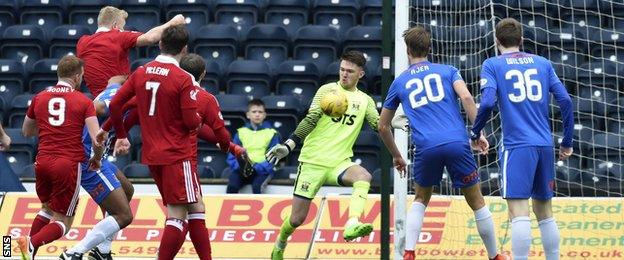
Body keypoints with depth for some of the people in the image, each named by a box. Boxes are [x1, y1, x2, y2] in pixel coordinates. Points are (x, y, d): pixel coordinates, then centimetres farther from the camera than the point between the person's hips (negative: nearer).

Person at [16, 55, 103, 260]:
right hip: (69, 164, -4)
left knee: (47, 208, 29)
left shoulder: (39, 98, 9)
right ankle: (32, 243, -21)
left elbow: (26, 131, 24)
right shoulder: (83, 102, -3)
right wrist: (96, 159, 9)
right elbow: (97, 140, -10)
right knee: (63, 222, 5)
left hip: (43, 162, 4)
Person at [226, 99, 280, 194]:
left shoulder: (272, 133, 5)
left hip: (262, 171, -2)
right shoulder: (241, 132, 13)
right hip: (242, 170, 2)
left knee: (256, 186, -33)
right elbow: (232, 156, 9)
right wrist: (240, 168, -12)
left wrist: (256, 168, -17)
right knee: (232, 186, -27)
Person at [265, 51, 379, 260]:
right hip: (313, 161, -2)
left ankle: (352, 225, -46)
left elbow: (379, 125, 0)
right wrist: (288, 145, -16)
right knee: (297, 218, -1)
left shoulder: (365, 101, 11)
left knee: (363, 176, -32)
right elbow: (310, 120, -6)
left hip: (339, 163, 2)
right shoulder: (328, 90, 0)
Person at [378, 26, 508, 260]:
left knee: (420, 200, 22)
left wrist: (396, 157, 37)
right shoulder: (448, 71, 15)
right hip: (457, 142, -1)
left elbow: (383, 127, 25)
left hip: (426, 148, 1)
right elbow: (466, 97, -5)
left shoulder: (399, 82, 19)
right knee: (477, 202, 12)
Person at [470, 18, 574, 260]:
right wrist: (567, 142, 14)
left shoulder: (492, 65, 2)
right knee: (544, 212, 14)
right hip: (544, 145, 4)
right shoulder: (542, 63, 13)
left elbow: (487, 102, -12)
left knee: (519, 212, -11)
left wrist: (475, 132, 4)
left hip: (517, 146, -4)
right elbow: (565, 100, 7)